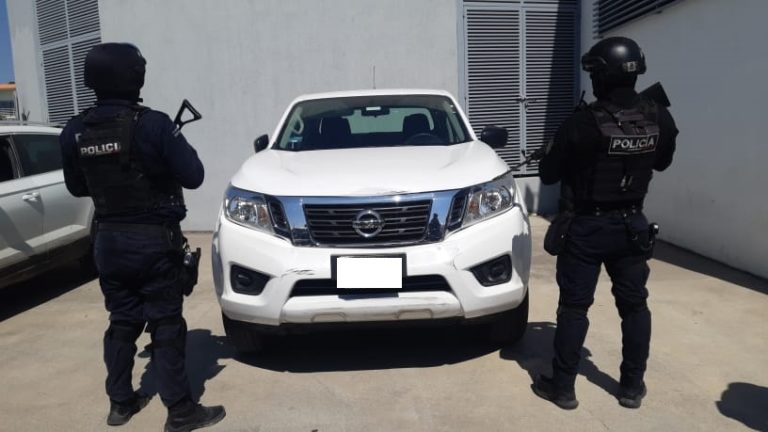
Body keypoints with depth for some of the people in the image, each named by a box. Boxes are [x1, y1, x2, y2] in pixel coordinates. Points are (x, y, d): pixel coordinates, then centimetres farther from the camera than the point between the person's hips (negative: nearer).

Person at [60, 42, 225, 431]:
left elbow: (76, 187, 11)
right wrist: (173, 143, 4)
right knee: (166, 324, 1)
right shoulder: (152, 124, -17)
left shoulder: (74, 132, 0)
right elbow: (192, 176, -13)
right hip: (153, 239, -5)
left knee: (122, 321, 17)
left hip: (108, 239, 5)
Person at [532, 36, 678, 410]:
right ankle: (632, 387, 26)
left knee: (574, 307, 6)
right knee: (634, 305, 16)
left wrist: (565, 147, 9)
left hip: (585, 228, -4)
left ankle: (562, 387, 15)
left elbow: (548, 174, -9)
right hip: (631, 225, 4)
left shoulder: (583, 122, -20)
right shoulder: (659, 118, -5)